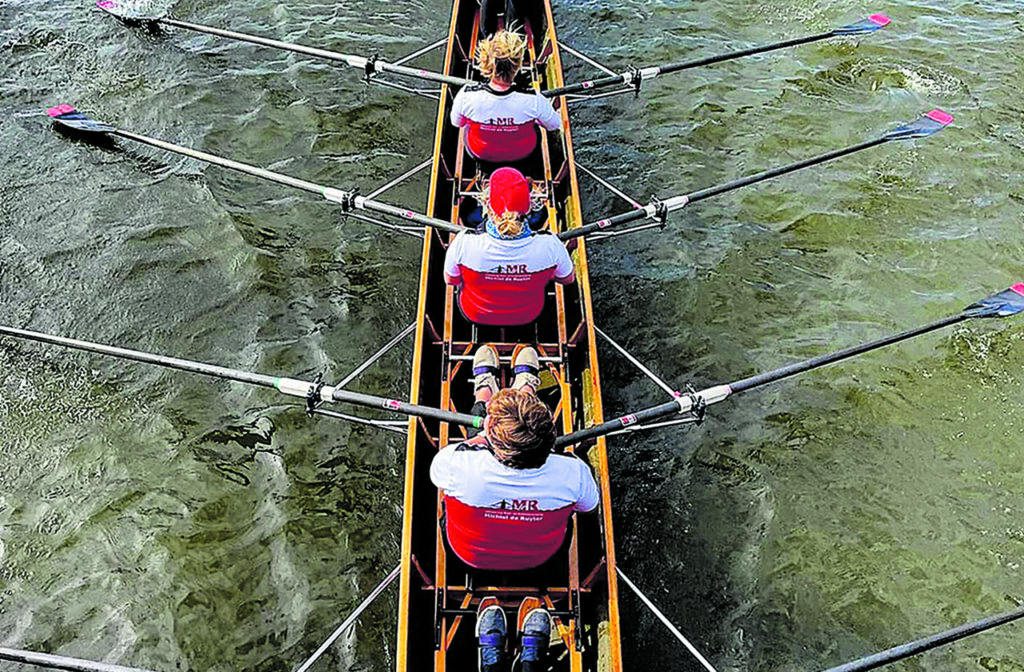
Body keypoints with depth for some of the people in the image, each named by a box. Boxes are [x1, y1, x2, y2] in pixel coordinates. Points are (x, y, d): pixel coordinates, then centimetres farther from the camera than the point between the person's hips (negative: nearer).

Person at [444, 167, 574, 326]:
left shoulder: (464, 243, -36)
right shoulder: (550, 246, -35)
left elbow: (450, 280, -14)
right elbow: (568, 279, -12)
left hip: (476, 315, 0)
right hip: (528, 316, 0)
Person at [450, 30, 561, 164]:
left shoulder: (466, 96, -34)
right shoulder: (533, 100, -36)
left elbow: (456, 123, -11)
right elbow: (555, 125, -15)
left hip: (479, 153, 1)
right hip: (522, 154, 0)